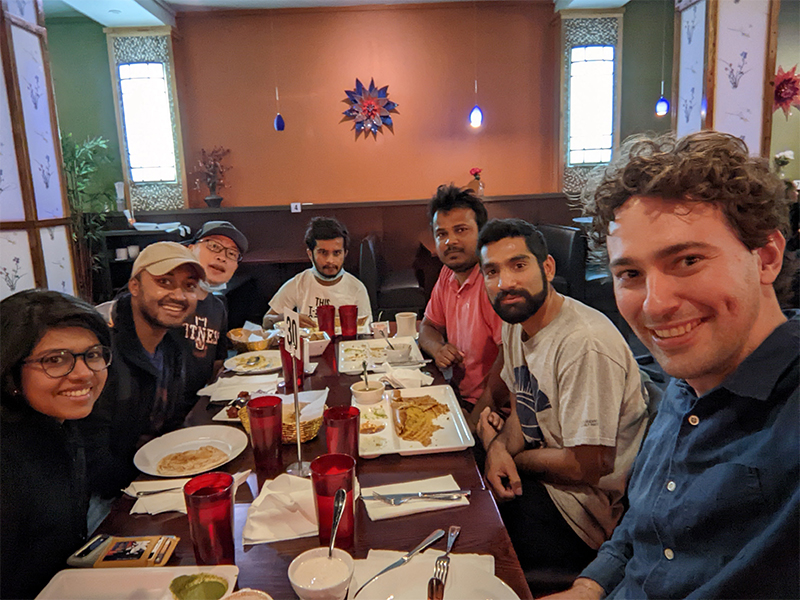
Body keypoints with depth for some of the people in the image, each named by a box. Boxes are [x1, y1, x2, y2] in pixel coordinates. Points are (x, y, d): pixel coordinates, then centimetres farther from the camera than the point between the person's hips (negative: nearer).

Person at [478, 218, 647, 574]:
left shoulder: (587, 344, -29)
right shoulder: (515, 323, 1)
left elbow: (588, 467, -25)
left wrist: (511, 457, -10)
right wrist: (499, 447, -9)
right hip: (543, 475, 8)